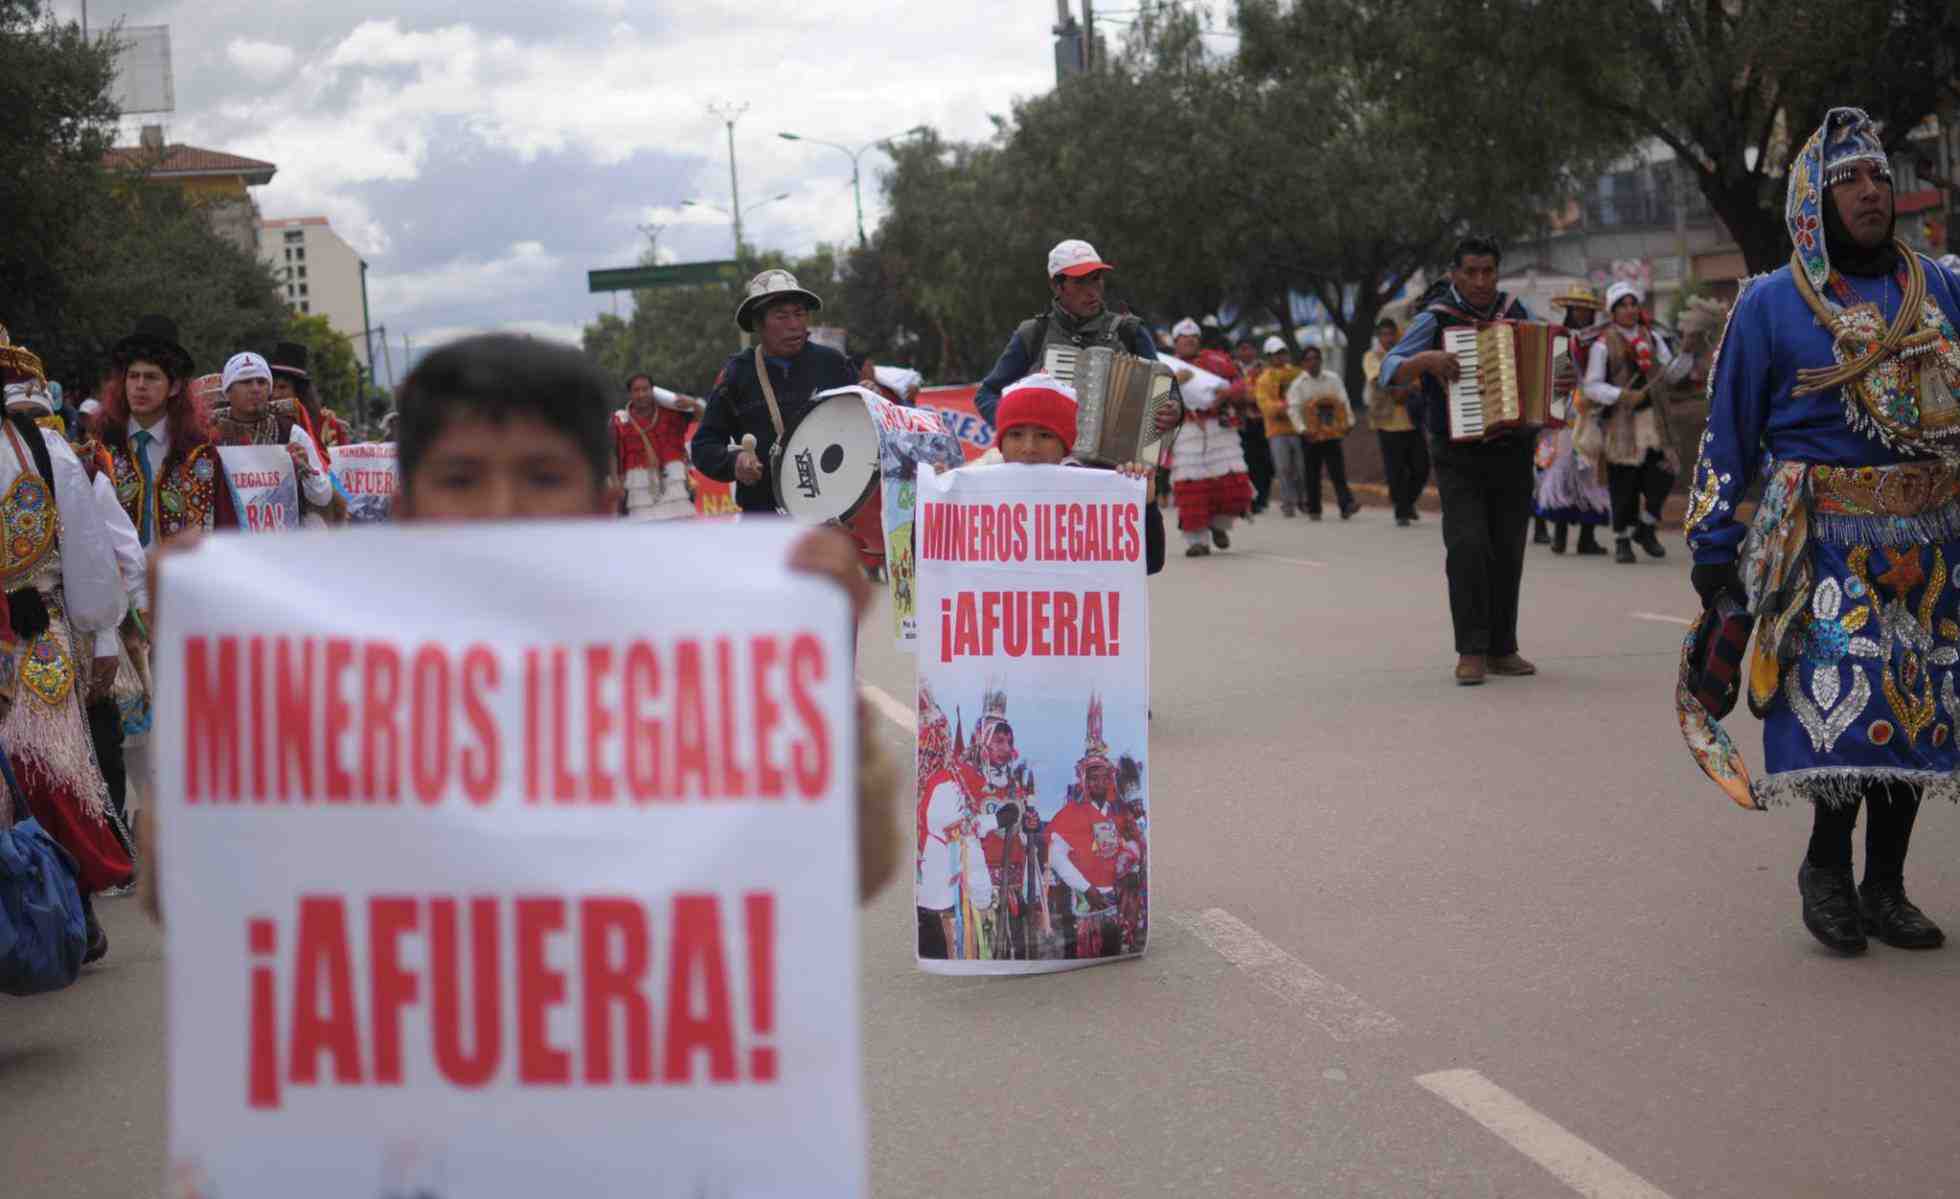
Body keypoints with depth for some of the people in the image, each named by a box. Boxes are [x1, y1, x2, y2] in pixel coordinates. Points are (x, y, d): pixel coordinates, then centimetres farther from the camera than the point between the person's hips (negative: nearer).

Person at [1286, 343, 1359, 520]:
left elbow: (1344, 402, 9)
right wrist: (1302, 429, -18)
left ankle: (1346, 505, -16)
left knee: (1338, 472, -8)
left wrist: (1349, 422, 1)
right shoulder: (1297, 384, 1)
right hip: (1311, 436, -1)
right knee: (1312, 474, 6)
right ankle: (1313, 510, 14)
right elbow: (1293, 409, -8)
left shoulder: (1333, 379, 7)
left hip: (1333, 433, 1)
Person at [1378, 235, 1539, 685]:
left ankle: (1503, 649, 13)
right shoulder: (1436, 318, -5)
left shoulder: (1515, 312, 8)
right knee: (1467, 547, -16)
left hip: (1512, 453, 4)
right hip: (1458, 455, -4)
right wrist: (1427, 359, -31)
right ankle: (1472, 652, -11)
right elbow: (1390, 370, -13)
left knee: (1508, 551, 5)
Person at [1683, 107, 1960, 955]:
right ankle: (1827, 867, 7)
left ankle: (1884, 886, 21)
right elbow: (1728, 432, 1)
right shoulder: (1770, 306, 0)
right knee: (1849, 702, -15)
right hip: (1826, 542, -4)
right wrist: (1713, 545, -2)